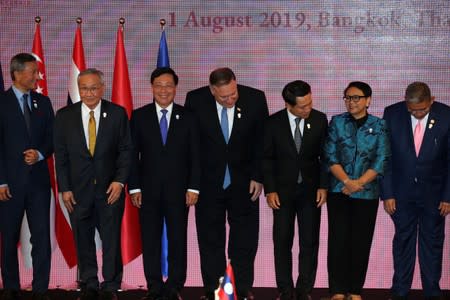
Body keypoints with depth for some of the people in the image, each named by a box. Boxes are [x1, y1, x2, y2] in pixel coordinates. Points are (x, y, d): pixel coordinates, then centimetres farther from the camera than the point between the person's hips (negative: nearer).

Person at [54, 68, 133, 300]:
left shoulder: (118, 113, -1)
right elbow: (60, 155, 3)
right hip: (78, 190, 1)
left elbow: (126, 149, 1)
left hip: (110, 188, -1)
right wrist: (65, 189, -2)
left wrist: (120, 181, -9)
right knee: (83, 240, 10)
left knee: (112, 239, 4)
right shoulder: (65, 115, 1)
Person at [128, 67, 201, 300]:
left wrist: (193, 187, -4)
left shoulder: (187, 117, 4)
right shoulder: (139, 116, 4)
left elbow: (195, 156, 2)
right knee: (150, 241, 5)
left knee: (178, 240, 4)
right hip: (148, 190, 1)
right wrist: (134, 187, -3)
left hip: (178, 190, 0)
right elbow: (133, 155, 3)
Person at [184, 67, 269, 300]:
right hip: (208, 182, 0)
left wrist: (258, 177, -3)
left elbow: (262, 141, -1)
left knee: (245, 238, 6)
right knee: (210, 240, 7)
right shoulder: (195, 99, -11)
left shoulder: (255, 98, -10)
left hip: (243, 182, 0)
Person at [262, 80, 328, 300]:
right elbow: (267, 158, 0)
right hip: (283, 190, 0)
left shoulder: (320, 120, -4)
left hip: (310, 190, 0)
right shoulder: (273, 123, -5)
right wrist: (270, 190, -6)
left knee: (310, 241, 2)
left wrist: (323, 186, -5)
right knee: (282, 241, 4)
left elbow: (325, 156, 2)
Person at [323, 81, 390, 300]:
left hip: (366, 193, 0)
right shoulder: (337, 122, 4)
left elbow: (381, 160, -4)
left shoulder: (379, 126, 2)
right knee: (338, 240, 0)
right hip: (339, 191, 0)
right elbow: (330, 155, -2)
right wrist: (347, 181, -14)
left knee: (361, 241, 4)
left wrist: (358, 183, -13)